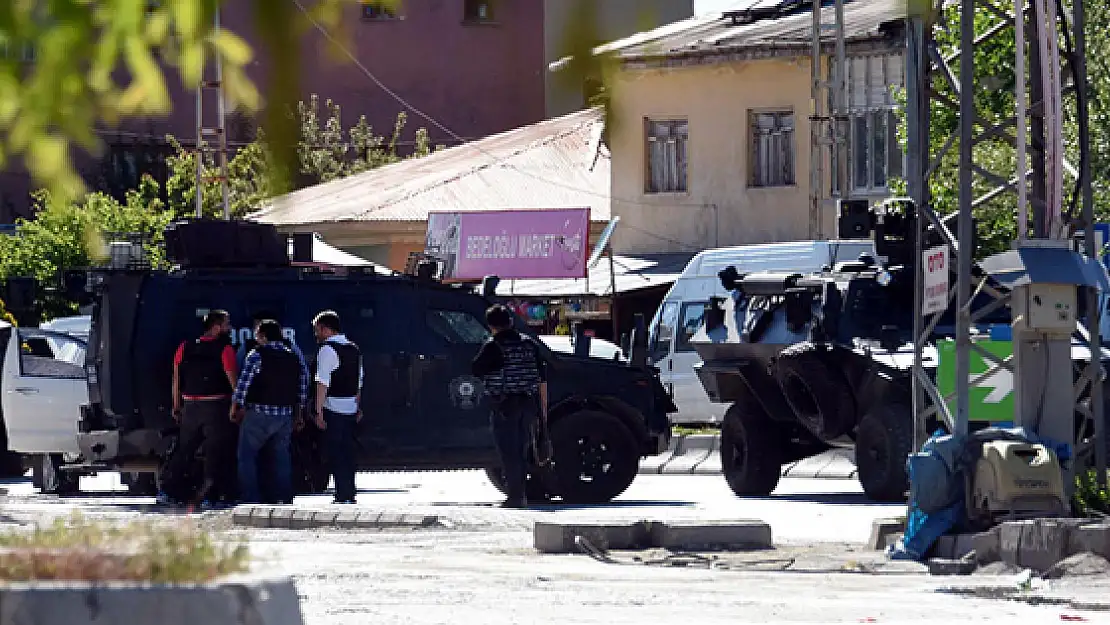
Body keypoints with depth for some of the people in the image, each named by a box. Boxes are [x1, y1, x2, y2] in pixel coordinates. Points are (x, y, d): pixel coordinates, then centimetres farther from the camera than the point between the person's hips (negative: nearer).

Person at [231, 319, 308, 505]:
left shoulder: (257, 354, -8)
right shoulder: (295, 358, 8)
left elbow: (243, 384, -12)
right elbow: (303, 388, 11)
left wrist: (235, 408, -1)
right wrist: (298, 415, 19)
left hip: (259, 413, -5)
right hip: (286, 416, 5)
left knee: (247, 455, 2)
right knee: (281, 457, 12)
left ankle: (250, 498, -5)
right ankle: (285, 498, 10)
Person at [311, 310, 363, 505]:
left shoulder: (327, 350, -12)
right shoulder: (354, 350, 13)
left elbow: (323, 383, -17)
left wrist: (318, 411, -18)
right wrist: (358, 408, 24)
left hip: (332, 408, -8)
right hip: (351, 409, 8)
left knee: (336, 454, -4)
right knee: (348, 454, 14)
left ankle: (343, 497, -5)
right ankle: (349, 494, 18)